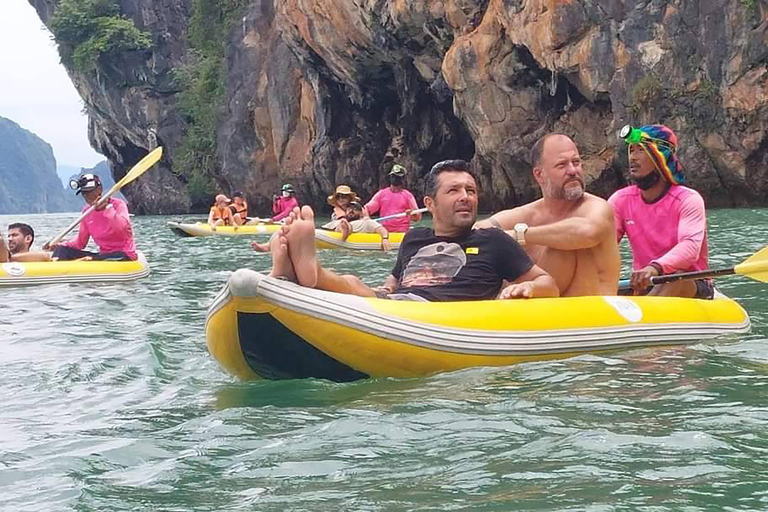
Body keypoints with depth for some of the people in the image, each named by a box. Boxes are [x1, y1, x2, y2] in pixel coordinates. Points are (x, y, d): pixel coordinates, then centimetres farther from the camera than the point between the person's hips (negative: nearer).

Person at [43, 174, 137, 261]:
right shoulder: (87, 211, 9)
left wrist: (106, 207, -30)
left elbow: (123, 227, -28)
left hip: (124, 255, -6)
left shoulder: (118, 204, -7)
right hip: (103, 254, 6)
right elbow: (80, 242, 12)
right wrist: (58, 246, -4)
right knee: (63, 250, -9)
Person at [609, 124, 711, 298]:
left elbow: (691, 247, -28)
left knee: (678, 279, -39)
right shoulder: (621, 200, 6)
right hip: (642, 288, 5)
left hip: (692, 286, -5)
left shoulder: (688, 199, -10)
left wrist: (655, 268, -48)